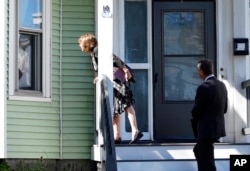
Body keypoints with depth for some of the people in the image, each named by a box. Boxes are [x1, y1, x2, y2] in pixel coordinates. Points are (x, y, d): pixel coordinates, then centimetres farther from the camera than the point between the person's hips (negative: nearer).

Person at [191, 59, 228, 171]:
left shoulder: (204, 87, -21)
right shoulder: (221, 85, 6)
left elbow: (196, 111, -15)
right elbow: (224, 109, 13)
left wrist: (196, 119, 6)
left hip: (207, 129, -9)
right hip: (217, 127, 9)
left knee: (207, 162, -1)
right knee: (198, 150, 27)